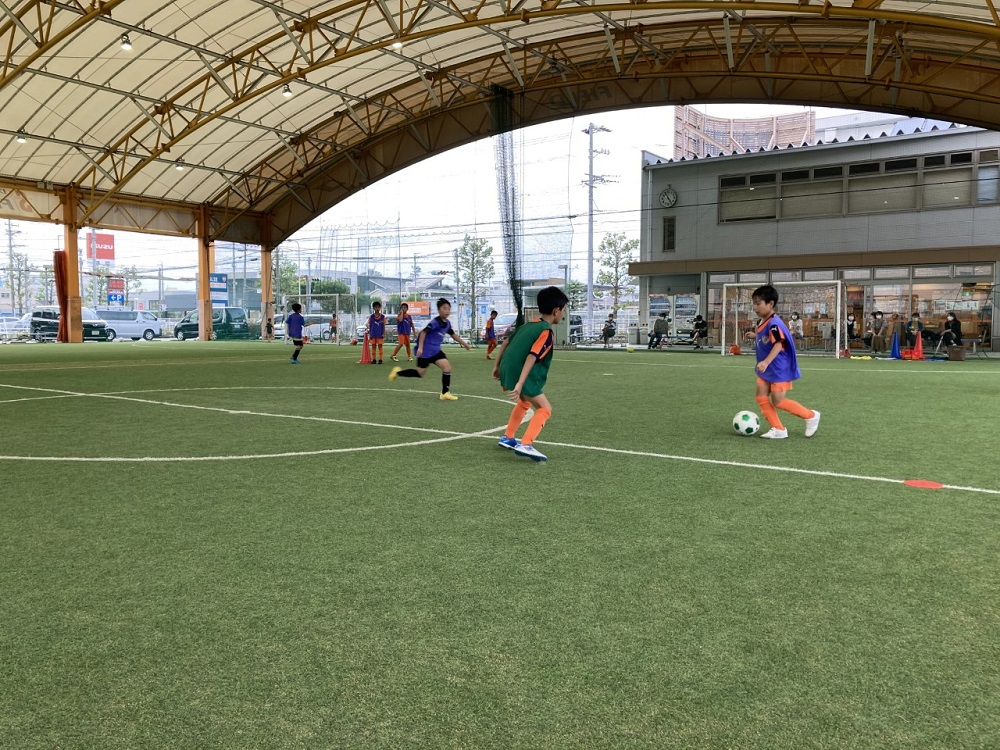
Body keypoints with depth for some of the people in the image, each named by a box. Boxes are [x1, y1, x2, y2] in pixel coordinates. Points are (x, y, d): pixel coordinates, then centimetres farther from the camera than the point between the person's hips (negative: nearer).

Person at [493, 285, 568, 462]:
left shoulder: (529, 324, 15)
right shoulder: (546, 332, -12)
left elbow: (507, 342, 21)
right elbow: (532, 357, -23)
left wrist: (497, 365, 30)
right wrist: (520, 384, -30)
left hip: (506, 371, 9)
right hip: (520, 376, -9)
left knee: (525, 401, 31)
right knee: (545, 408, -3)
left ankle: (507, 438, 35)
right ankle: (526, 445, -18)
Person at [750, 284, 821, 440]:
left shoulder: (774, 324, -23)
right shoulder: (762, 323, 6)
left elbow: (779, 344, -33)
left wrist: (766, 362, -42)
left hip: (779, 370, -9)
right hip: (766, 370, 9)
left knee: (778, 402, -2)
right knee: (761, 398, 3)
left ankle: (811, 416, 17)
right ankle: (778, 429, 10)